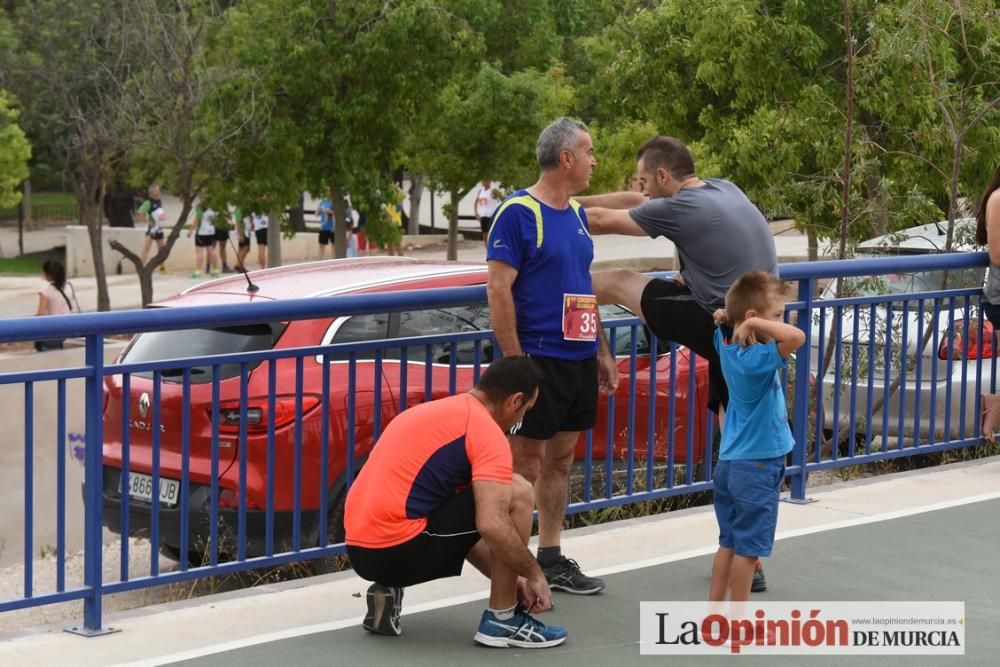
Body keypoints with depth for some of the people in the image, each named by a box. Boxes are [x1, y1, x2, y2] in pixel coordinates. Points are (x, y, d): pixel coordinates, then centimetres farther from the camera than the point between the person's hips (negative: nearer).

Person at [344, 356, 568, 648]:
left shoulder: (440, 412, 22)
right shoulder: (487, 431, -7)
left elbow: (461, 525, 32)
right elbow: (492, 526, -20)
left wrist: (509, 577, 33)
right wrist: (534, 575, -3)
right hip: (399, 549, -9)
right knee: (518, 494, -3)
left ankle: (389, 591, 14)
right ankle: (503, 619, 5)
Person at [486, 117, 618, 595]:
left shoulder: (577, 214, 13)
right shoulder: (518, 213, -12)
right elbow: (498, 289, -16)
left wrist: (602, 352, 18)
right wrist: (514, 361, -19)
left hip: (579, 359, 8)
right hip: (538, 359, -8)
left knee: (560, 460, 13)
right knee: (525, 465, -3)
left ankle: (551, 560, 22)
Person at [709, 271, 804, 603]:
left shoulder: (726, 343, 1)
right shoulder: (757, 360, -25)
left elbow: (722, 321, 24)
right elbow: (796, 337, -39)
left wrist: (727, 316, 2)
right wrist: (754, 324, -28)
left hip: (731, 462, 9)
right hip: (757, 466, -9)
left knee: (730, 542, 15)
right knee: (749, 548, 2)